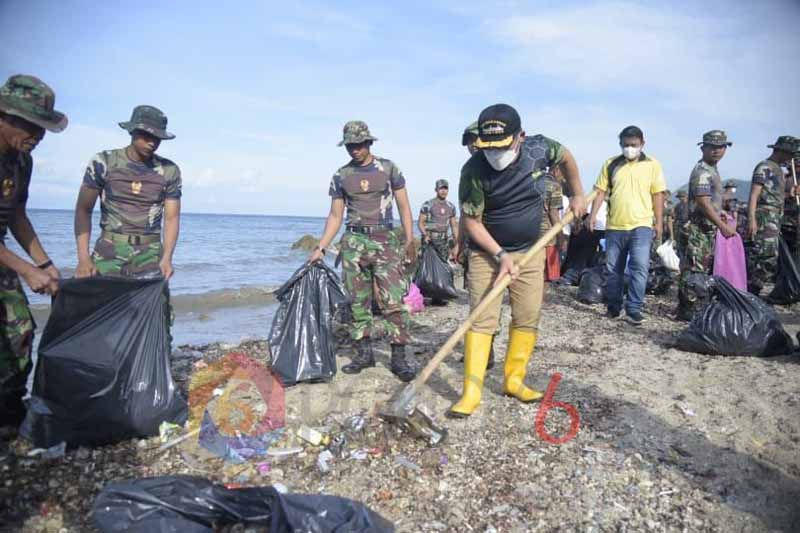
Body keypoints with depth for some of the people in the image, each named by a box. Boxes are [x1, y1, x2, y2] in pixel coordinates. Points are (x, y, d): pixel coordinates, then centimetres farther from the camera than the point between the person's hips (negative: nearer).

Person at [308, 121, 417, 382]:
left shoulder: (388, 168, 3)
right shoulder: (340, 176, 8)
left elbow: (403, 206, 4)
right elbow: (335, 216, 10)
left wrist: (409, 239, -5)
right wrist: (320, 248, 2)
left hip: (385, 239, -2)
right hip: (353, 242, 3)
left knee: (394, 300, -9)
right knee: (358, 301, 5)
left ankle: (399, 357, -2)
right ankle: (364, 352, 17)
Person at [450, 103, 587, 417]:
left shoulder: (539, 149, -12)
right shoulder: (474, 170, -22)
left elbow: (565, 157, 12)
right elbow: (471, 221, -15)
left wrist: (577, 195, 14)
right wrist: (501, 255, -20)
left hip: (530, 251, 4)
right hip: (487, 252, -3)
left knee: (528, 318, 4)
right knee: (482, 319, -8)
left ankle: (514, 380, 18)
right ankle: (471, 392, -5)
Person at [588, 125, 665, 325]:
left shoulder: (652, 164, 4)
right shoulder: (610, 164, 6)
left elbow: (658, 195, 4)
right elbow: (600, 191, 6)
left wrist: (659, 223, 0)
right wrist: (592, 215, -5)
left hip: (641, 226, -2)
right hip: (614, 226, 2)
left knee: (640, 267, -11)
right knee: (613, 269, 9)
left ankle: (634, 308, -3)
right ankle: (614, 306, 22)